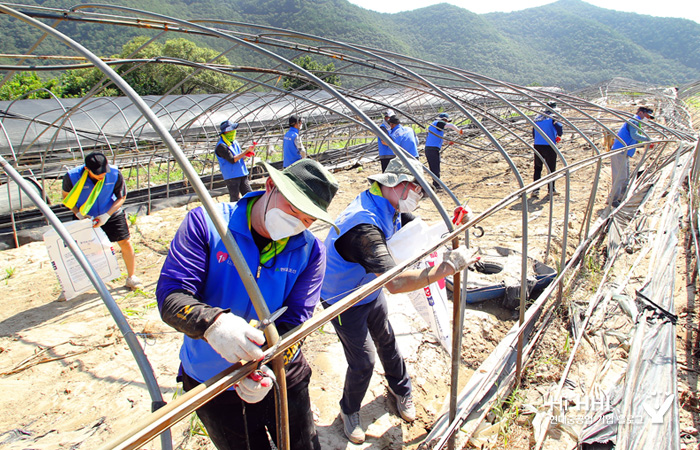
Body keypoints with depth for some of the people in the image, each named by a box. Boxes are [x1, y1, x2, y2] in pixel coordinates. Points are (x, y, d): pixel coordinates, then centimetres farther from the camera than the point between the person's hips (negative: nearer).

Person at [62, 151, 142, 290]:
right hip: (85, 217, 0)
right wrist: (78, 213, -18)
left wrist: (106, 215, -21)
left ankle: (131, 278, 17)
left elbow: (121, 197, -10)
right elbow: (66, 197, -3)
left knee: (126, 244, -5)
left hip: (111, 214, 0)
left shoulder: (115, 174, -24)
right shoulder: (72, 176, -23)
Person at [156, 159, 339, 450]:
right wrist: (213, 323, -44)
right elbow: (170, 295, -24)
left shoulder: (310, 251, -11)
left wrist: (269, 365, -35)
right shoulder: (206, 223, -17)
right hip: (210, 383, -1)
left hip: (282, 378, 2)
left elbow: (294, 321, -16)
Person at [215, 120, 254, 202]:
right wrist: (246, 152, -19)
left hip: (242, 174, 7)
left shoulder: (234, 142, 13)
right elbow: (232, 159, -19)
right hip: (231, 176, -7)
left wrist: (248, 154, -6)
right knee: (235, 200, -5)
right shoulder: (221, 146, -12)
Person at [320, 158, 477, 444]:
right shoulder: (364, 225, -41)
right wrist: (442, 271, -52)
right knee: (362, 361, 3)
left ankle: (400, 389, 50)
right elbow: (395, 283, -49)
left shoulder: (390, 208, -10)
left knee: (386, 341, 23)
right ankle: (349, 411, 33)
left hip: (371, 290, 8)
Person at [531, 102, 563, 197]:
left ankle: (535, 189, 2)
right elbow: (560, 128, -13)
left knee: (537, 168, 11)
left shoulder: (537, 117, 14)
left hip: (537, 146, 4)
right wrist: (558, 136, 7)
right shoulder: (552, 117, -2)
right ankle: (551, 189, 19)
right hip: (549, 146, -4)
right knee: (551, 168, 9)